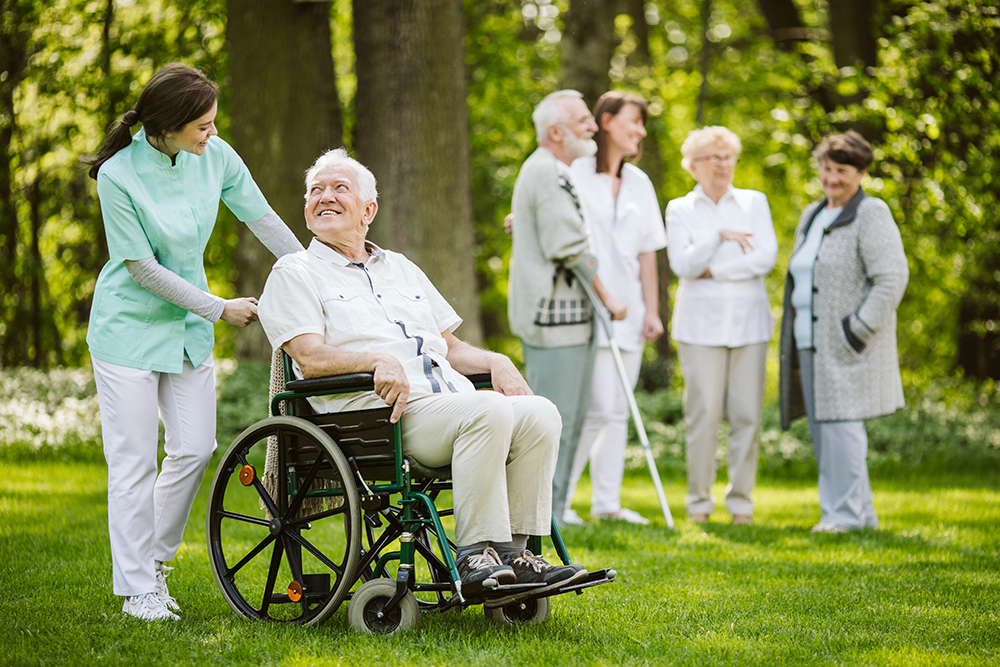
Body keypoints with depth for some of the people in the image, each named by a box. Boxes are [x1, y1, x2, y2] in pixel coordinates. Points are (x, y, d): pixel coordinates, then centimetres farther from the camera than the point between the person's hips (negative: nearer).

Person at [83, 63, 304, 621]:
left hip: (189, 325, 5)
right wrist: (221, 308, -13)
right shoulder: (118, 175, -21)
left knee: (196, 448, 4)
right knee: (134, 460, -2)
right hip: (129, 327, -5)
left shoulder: (215, 155, -8)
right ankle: (138, 590, 7)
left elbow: (263, 219, 3)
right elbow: (143, 269, -17)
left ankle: (155, 559, 24)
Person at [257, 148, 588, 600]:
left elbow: (450, 347, 28)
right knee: (488, 411, -32)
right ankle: (475, 552, -29)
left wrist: (495, 362, 6)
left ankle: (513, 550, -17)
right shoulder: (294, 274, 10)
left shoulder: (402, 269, 30)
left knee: (539, 413, -20)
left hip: (450, 398, 7)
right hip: (379, 411, -6)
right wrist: (380, 360, -23)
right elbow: (311, 358, -6)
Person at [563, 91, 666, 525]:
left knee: (618, 410, 7)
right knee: (598, 408, -12)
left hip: (628, 311, 7)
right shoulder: (576, 174, -4)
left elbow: (646, 252, 14)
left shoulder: (639, 183, 16)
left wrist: (652, 310, 9)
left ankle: (607, 502, 13)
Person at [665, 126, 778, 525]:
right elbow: (682, 265, -5)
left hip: (749, 321, 1)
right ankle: (699, 501, 3)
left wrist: (712, 270, -6)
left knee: (747, 414, -2)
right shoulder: (679, 210, 9)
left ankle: (741, 501, 5)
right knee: (703, 414, -6)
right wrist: (719, 235, -16)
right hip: (701, 323, -1)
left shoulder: (754, 203, 11)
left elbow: (767, 257, -3)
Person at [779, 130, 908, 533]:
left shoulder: (871, 214, -8)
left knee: (839, 422, -11)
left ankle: (847, 514, -4)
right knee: (821, 427, 7)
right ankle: (861, 511, 15)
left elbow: (893, 277, -17)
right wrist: (793, 341, 20)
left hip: (847, 344, -8)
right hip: (811, 341, 8)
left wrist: (859, 329, -19)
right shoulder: (811, 216, 17)